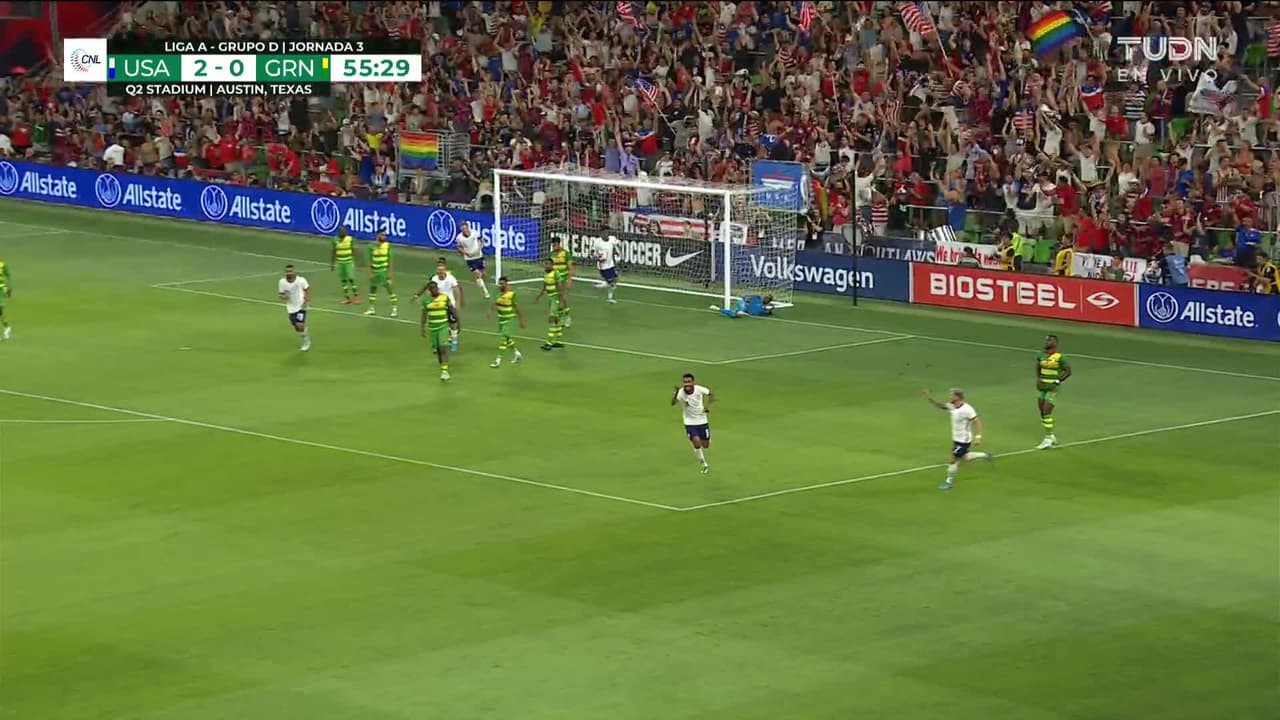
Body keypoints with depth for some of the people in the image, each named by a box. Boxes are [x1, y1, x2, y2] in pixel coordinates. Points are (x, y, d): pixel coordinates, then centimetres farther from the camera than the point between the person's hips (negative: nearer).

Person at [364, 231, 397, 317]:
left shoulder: (387, 245, -6)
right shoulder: (372, 246, -6)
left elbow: (389, 260, -2)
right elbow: (369, 261, -1)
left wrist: (390, 272, -5)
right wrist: (370, 272, -5)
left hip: (384, 271, -2)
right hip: (374, 271, 2)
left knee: (390, 288, -3)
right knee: (372, 289, 12)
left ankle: (395, 308, 3)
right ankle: (371, 308, 25)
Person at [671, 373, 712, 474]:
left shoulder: (699, 389, -18)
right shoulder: (681, 392, -23)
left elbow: (711, 394, 0)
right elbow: (673, 403, -41)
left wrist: (708, 405, -15)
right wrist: (676, 392, -58)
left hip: (702, 421, 2)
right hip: (690, 423, -2)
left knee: (705, 445, 8)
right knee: (697, 443, -15)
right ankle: (704, 465, 7)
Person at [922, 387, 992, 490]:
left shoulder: (966, 409, -25)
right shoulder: (952, 406, -1)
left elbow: (977, 422, -23)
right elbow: (939, 405, 6)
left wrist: (978, 437, -29)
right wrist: (930, 398, -11)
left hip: (963, 441, -9)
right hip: (957, 439, 9)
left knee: (952, 460, -2)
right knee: (963, 458, 23)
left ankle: (949, 482, 14)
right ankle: (985, 456, 36)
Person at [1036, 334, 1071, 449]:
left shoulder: (1059, 357, -12)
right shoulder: (1042, 355, 5)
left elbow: (1068, 371, -8)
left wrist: (1057, 382, -13)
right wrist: (1038, 379, 3)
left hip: (1053, 388, -6)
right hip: (1041, 386, 6)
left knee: (1047, 412, -10)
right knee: (1042, 412, 9)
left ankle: (1048, 439, 0)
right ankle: (1051, 437, 24)